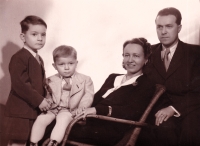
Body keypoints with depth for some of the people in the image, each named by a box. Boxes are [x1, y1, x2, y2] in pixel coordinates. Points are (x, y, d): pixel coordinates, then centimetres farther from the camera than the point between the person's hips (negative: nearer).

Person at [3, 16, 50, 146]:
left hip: (33, 110, 8)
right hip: (20, 111, -8)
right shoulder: (19, 58, -13)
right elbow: (18, 84, -22)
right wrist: (38, 100, -22)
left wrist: (44, 100, 5)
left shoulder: (39, 60, 16)